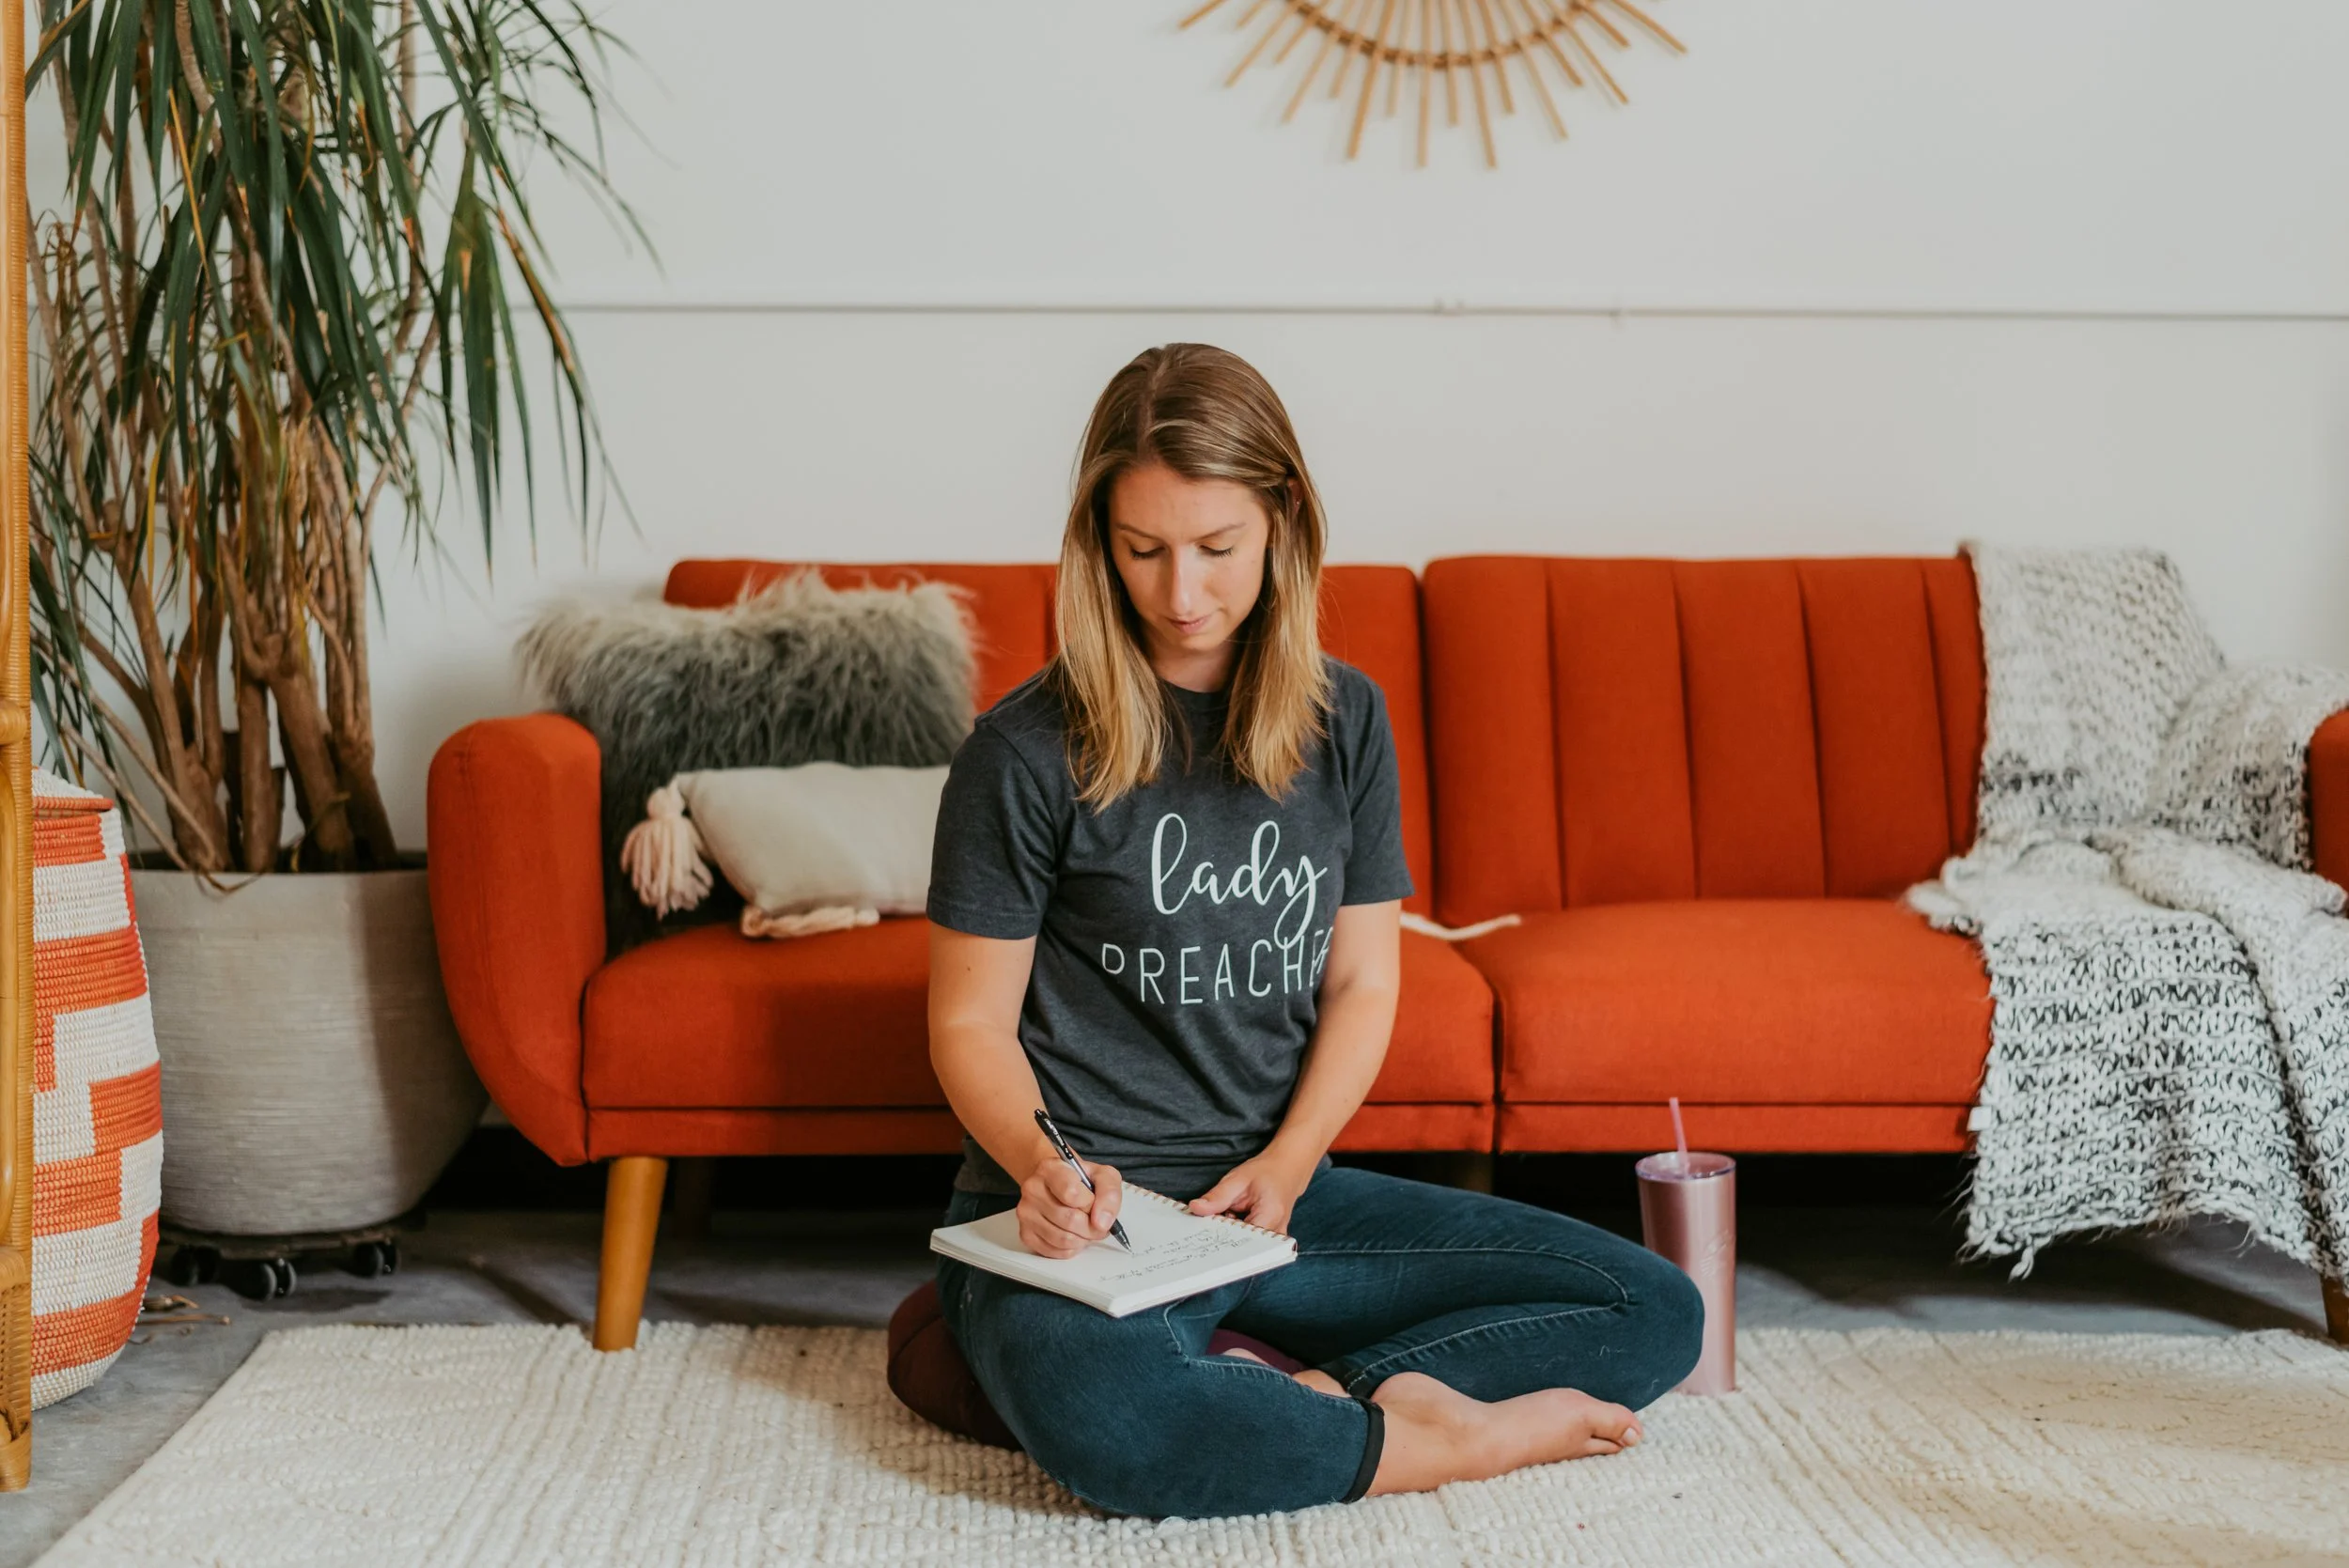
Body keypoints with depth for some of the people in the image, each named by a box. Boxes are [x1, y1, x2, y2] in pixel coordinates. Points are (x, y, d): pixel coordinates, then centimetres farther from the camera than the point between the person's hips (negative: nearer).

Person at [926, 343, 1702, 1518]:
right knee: (1102, 1420, -40)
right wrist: (1045, 1163, -23)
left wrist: (1285, 1165, -8)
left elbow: (1362, 985, 9)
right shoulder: (1029, 751, -7)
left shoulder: (1345, 722, 7)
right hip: (1085, 1213, -5)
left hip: (1276, 1197, 5)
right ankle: (1436, 1438, -15)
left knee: (1655, 1312, -5)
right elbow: (971, 1022, -3)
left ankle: (1294, 1393, -15)